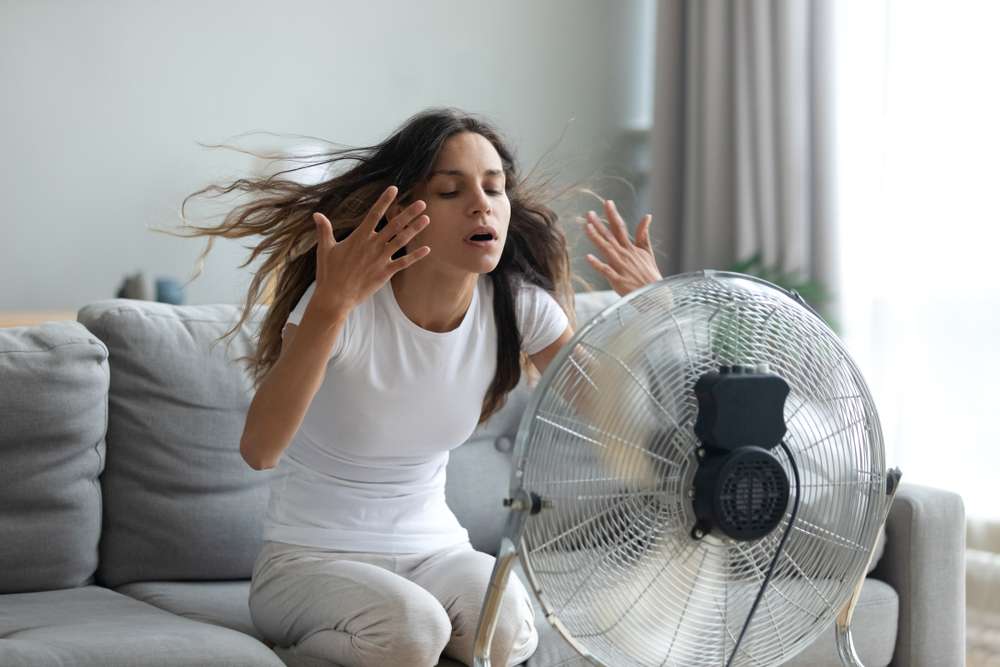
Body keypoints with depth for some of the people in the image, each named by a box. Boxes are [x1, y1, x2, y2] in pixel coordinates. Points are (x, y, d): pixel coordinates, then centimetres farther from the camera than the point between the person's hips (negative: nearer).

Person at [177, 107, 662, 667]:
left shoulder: (518, 306, -7)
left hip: (434, 551, 4)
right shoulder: (349, 304, -21)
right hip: (309, 559, -3)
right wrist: (332, 304, -46)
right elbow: (259, 450, -35)